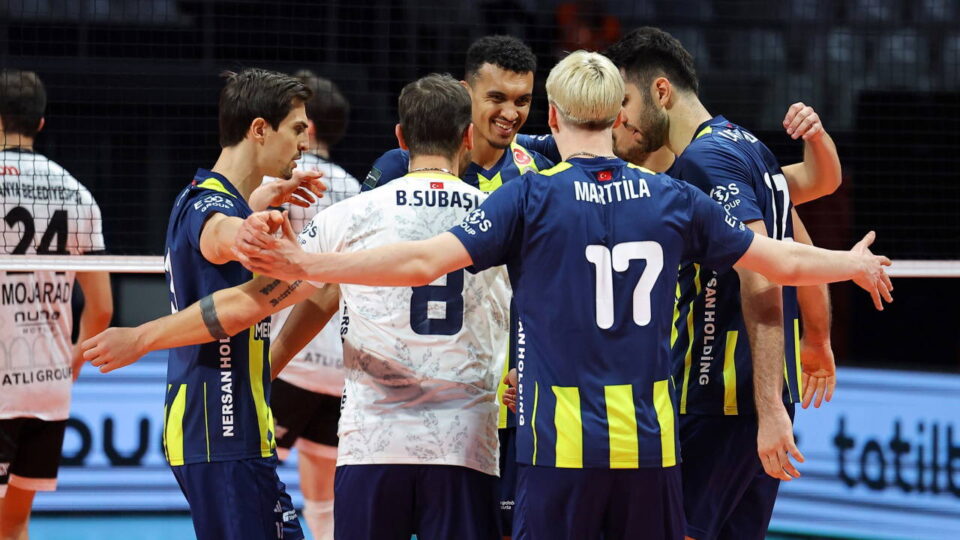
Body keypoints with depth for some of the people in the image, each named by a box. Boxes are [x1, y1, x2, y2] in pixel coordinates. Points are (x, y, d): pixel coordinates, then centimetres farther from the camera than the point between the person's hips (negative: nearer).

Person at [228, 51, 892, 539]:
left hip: (562, 447, -3)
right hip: (650, 445, 3)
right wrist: (856, 264, 36)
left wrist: (300, 263, -15)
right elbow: (783, 260, 16)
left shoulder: (532, 197, -5)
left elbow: (423, 261, -15)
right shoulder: (671, 198, 6)